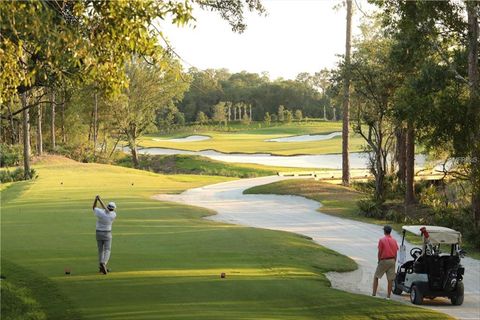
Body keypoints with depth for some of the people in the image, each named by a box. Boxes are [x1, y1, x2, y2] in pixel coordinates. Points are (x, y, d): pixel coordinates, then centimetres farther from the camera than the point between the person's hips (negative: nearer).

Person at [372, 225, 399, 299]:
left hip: (384, 260, -4)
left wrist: (379, 261, 5)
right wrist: (394, 261, 14)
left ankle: (374, 293, 8)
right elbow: (396, 253, 6)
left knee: (376, 277, 10)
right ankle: (388, 295, 6)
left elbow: (379, 252, -8)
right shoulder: (394, 240, 6)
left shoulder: (382, 240, -8)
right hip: (392, 260, 4)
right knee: (390, 279, 5)